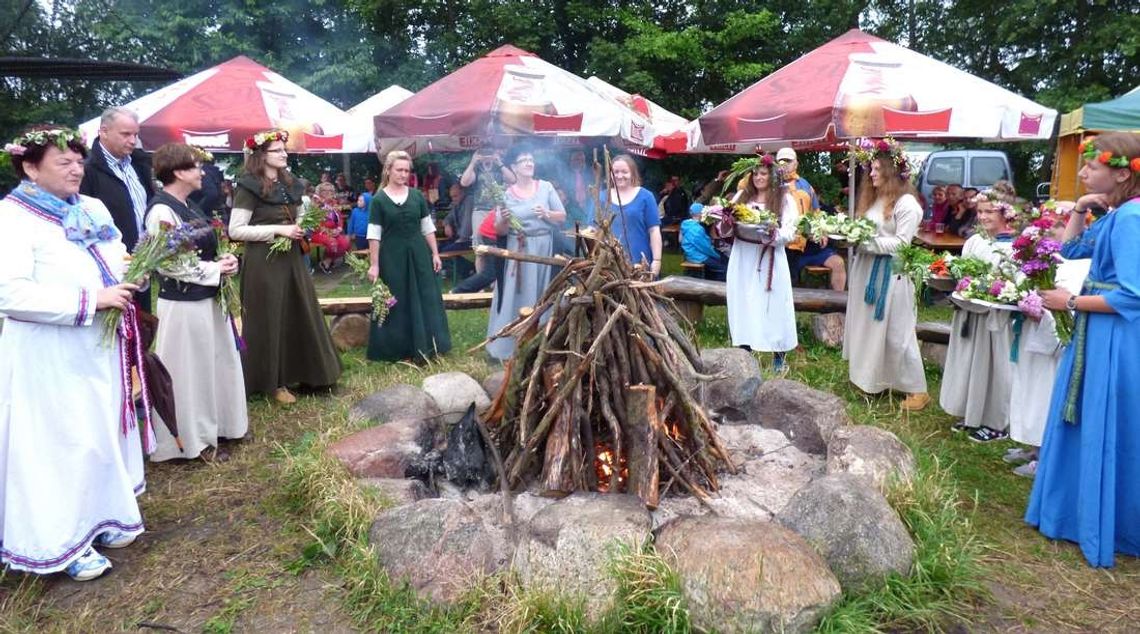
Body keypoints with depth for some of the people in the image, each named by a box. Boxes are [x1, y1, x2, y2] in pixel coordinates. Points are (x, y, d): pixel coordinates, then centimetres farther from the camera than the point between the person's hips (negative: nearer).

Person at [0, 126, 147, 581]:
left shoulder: (94, 209, 7)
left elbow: (120, 261, 19)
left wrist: (131, 279, -4)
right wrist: (91, 300, -23)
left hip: (100, 347, 7)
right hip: (50, 356, -7)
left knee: (104, 432, 16)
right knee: (62, 442, 1)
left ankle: (100, 518, 32)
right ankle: (64, 541, 16)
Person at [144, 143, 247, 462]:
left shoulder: (187, 205, 10)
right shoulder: (162, 210, -18)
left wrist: (223, 259, 0)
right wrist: (215, 270, -17)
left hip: (206, 299, 10)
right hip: (183, 304, -10)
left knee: (215, 364, 18)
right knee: (191, 370, 3)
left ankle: (213, 427, 33)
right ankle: (193, 439, 17)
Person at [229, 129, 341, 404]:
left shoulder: (290, 184, 12)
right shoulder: (249, 187, -10)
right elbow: (235, 230, -15)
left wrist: (303, 229, 2)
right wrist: (278, 230, -19)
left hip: (291, 258, 7)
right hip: (264, 262, -7)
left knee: (300, 315, 11)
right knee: (269, 320, 1)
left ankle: (302, 373, 24)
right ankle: (272, 381, 11)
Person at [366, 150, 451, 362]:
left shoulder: (417, 196, 5)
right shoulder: (379, 200, -4)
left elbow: (428, 227, 9)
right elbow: (374, 235, -5)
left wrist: (435, 253, 4)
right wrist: (374, 264, -9)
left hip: (418, 254, 3)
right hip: (392, 257, -3)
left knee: (424, 300, 5)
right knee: (396, 303, 4)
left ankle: (424, 348, 17)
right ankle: (397, 349, 14)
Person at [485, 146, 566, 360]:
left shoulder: (546, 187, 4)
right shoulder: (507, 194, 2)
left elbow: (563, 217, 4)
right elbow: (500, 231, 2)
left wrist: (547, 214, -14)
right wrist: (503, 220, -18)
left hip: (544, 250, 1)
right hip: (518, 252, -1)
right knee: (516, 299, -1)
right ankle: (510, 347, 7)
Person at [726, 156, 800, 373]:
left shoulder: (785, 199, 1)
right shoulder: (742, 196, 11)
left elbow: (790, 232, -7)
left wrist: (773, 234, -26)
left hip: (770, 260, -3)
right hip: (743, 259, 3)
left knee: (772, 306, 0)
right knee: (743, 304, 6)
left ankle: (779, 357, 12)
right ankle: (745, 351, 18)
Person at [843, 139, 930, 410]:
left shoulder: (907, 203, -11)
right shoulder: (872, 198, 14)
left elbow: (901, 243, -16)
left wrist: (867, 241, -19)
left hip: (891, 274, -8)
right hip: (866, 269, 8)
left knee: (896, 333, -4)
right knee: (867, 326, 13)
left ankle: (917, 390, 7)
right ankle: (870, 378, 25)